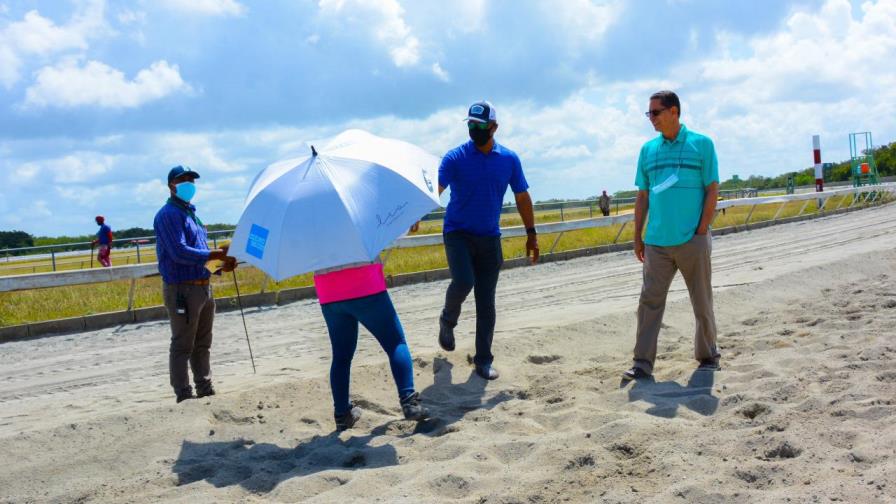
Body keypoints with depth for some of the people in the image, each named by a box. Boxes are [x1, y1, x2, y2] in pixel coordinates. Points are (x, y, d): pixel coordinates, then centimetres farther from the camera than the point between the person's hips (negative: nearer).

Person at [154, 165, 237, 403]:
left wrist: (222, 261, 4)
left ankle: (206, 390, 28)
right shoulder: (168, 214, -11)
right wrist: (217, 254, -22)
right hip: (182, 290, -9)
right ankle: (184, 396, 7)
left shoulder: (191, 212, 18)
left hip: (203, 286, 9)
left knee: (202, 344, 17)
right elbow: (180, 252, -22)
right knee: (183, 346, -1)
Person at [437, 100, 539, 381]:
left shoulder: (509, 159, 1)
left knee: (486, 302, 3)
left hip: (490, 238, 2)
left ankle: (483, 360, 15)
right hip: (458, 233, -2)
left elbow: (522, 198, 10)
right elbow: (435, 189, -21)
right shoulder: (455, 158, -8)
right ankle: (448, 321, 10)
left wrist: (531, 234, 8)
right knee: (463, 282, -23)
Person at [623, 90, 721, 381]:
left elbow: (712, 190, -2)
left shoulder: (701, 145, 0)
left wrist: (701, 231, -9)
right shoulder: (648, 150, 10)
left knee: (702, 303, 9)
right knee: (649, 302, -2)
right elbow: (643, 196, 12)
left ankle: (708, 356, 27)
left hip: (692, 241, -3)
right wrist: (637, 236, 8)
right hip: (657, 242, 3)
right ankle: (643, 364, 1)